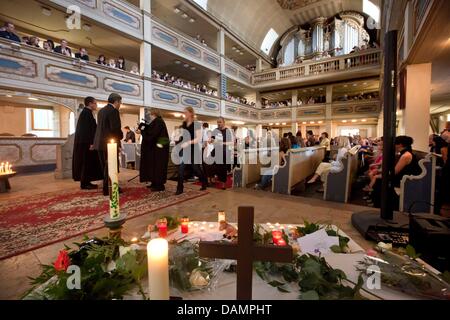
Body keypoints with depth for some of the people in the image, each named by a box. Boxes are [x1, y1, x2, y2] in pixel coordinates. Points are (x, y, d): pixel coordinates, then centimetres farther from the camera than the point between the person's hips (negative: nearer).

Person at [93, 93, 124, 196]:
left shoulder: (101, 110, 13)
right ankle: (108, 189, 8)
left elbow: (102, 127, 13)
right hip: (110, 142, -9)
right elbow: (116, 128, -20)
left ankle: (106, 187, 27)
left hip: (100, 143, 9)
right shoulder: (113, 111, -13)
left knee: (105, 167, 16)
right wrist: (120, 136, 0)